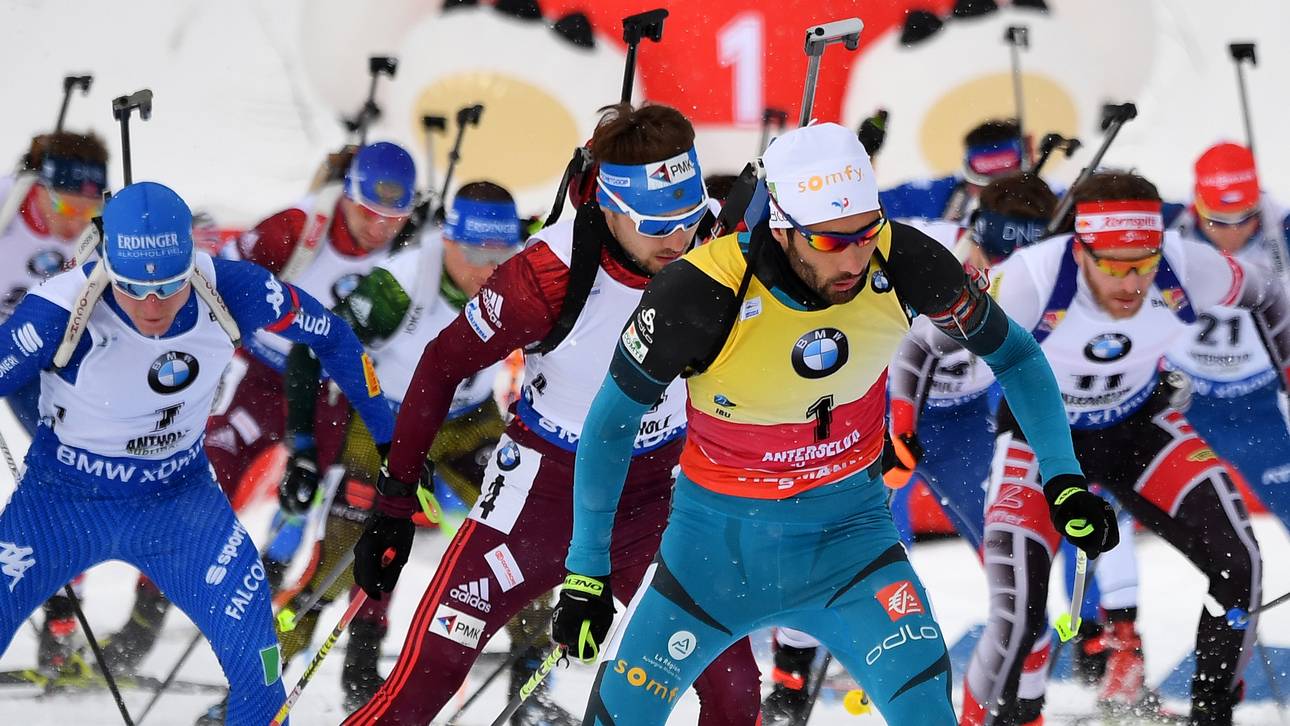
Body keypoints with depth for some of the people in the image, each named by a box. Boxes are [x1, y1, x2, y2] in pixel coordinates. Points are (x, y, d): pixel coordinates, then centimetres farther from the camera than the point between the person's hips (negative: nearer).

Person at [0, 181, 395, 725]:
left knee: (256, 662, -12)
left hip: (178, 498, 2)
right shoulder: (61, 312, -29)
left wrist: (393, 441, 5)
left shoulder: (230, 291, -19)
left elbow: (331, 337, -2)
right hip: (58, 502, -2)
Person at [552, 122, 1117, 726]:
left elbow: (1013, 353, -1)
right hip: (718, 539, -1)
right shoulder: (700, 295, -27)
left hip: (848, 534, 1)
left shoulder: (905, 266, -20)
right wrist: (586, 573, -8)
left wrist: (1063, 480, -8)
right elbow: (610, 425, -12)